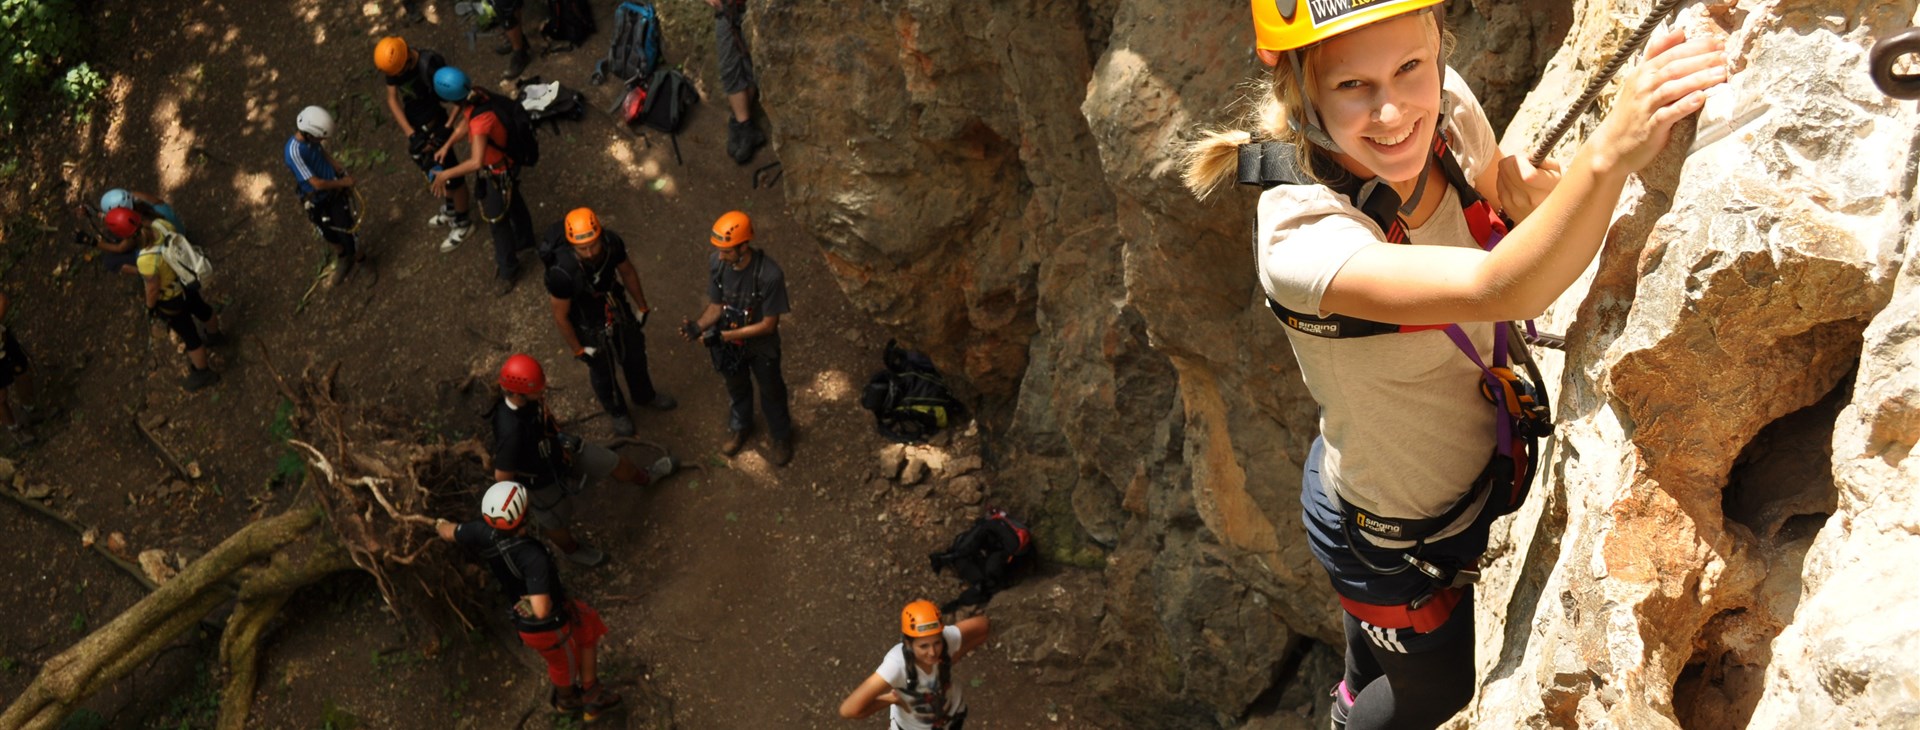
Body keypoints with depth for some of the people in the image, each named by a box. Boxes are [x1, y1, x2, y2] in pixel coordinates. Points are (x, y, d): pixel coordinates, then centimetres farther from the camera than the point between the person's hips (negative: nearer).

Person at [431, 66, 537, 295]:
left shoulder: (481, 119, -43)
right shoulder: (477, 95, -17)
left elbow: (476, 162, -52)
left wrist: (445, 174, -41)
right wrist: (446, 147, -4)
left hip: (499, 172, -8)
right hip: (505, 163, 8)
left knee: (497, 220, 12)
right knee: (512, 203, 33)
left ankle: (508, 270, 34)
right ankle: (523, 240, 60)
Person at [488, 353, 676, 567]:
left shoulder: (526, 398, -25)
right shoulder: (510, 432, -47)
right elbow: (502, 476, -33)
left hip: (557, 447, 6)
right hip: (543, 479, -6)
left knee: (613, 462, 22)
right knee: (557, 520, 25)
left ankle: (645, 478, 55)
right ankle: (571, 550, 59)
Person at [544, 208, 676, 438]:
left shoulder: (613, 243, -29)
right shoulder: (562, 272, -41)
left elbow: (627, 272, -6)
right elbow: (560, 316, -24)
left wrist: (642, 307, 7)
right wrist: (578, 350, -12)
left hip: (619, 312, 4)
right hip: (590, 328, -4)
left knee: (635, 356, 29)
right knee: (603, 373, 23)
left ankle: (644, 395, 60)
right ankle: (617, 412, 54)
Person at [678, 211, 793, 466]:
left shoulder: (770, 275, -37)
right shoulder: (716, 263, -23)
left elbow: (768, 325, -27)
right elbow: (716, 305, -9)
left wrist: (725, 335, -32)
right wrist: (699, 326, -29)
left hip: (761, 346, -3)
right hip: (729, 342, 4)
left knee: (771, 392, 23)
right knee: (737, 388, 30)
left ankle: (782, 435, 51)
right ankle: (740, 427, 59)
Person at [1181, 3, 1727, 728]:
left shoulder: (1448, 108, -22)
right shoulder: (1300, 238, -42)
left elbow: (1507, 187, -1)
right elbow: (1499, 289, -53)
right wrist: (1609, 151, -69)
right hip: (1395, 537, -6)